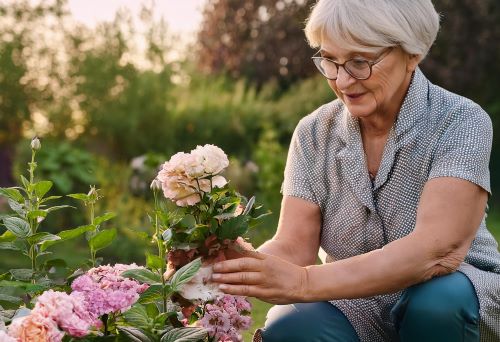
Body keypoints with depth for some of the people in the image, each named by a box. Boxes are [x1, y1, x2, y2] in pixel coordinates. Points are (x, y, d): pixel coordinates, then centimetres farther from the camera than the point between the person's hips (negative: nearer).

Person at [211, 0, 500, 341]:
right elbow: (292, 248, -8)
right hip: (357, 311, 2)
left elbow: (440, 249, -31)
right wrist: (226, 271, -32)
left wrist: (304, 282, -42)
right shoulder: (315, 133, -3)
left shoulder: (462, 123, -17)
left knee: (440, 296, -35)